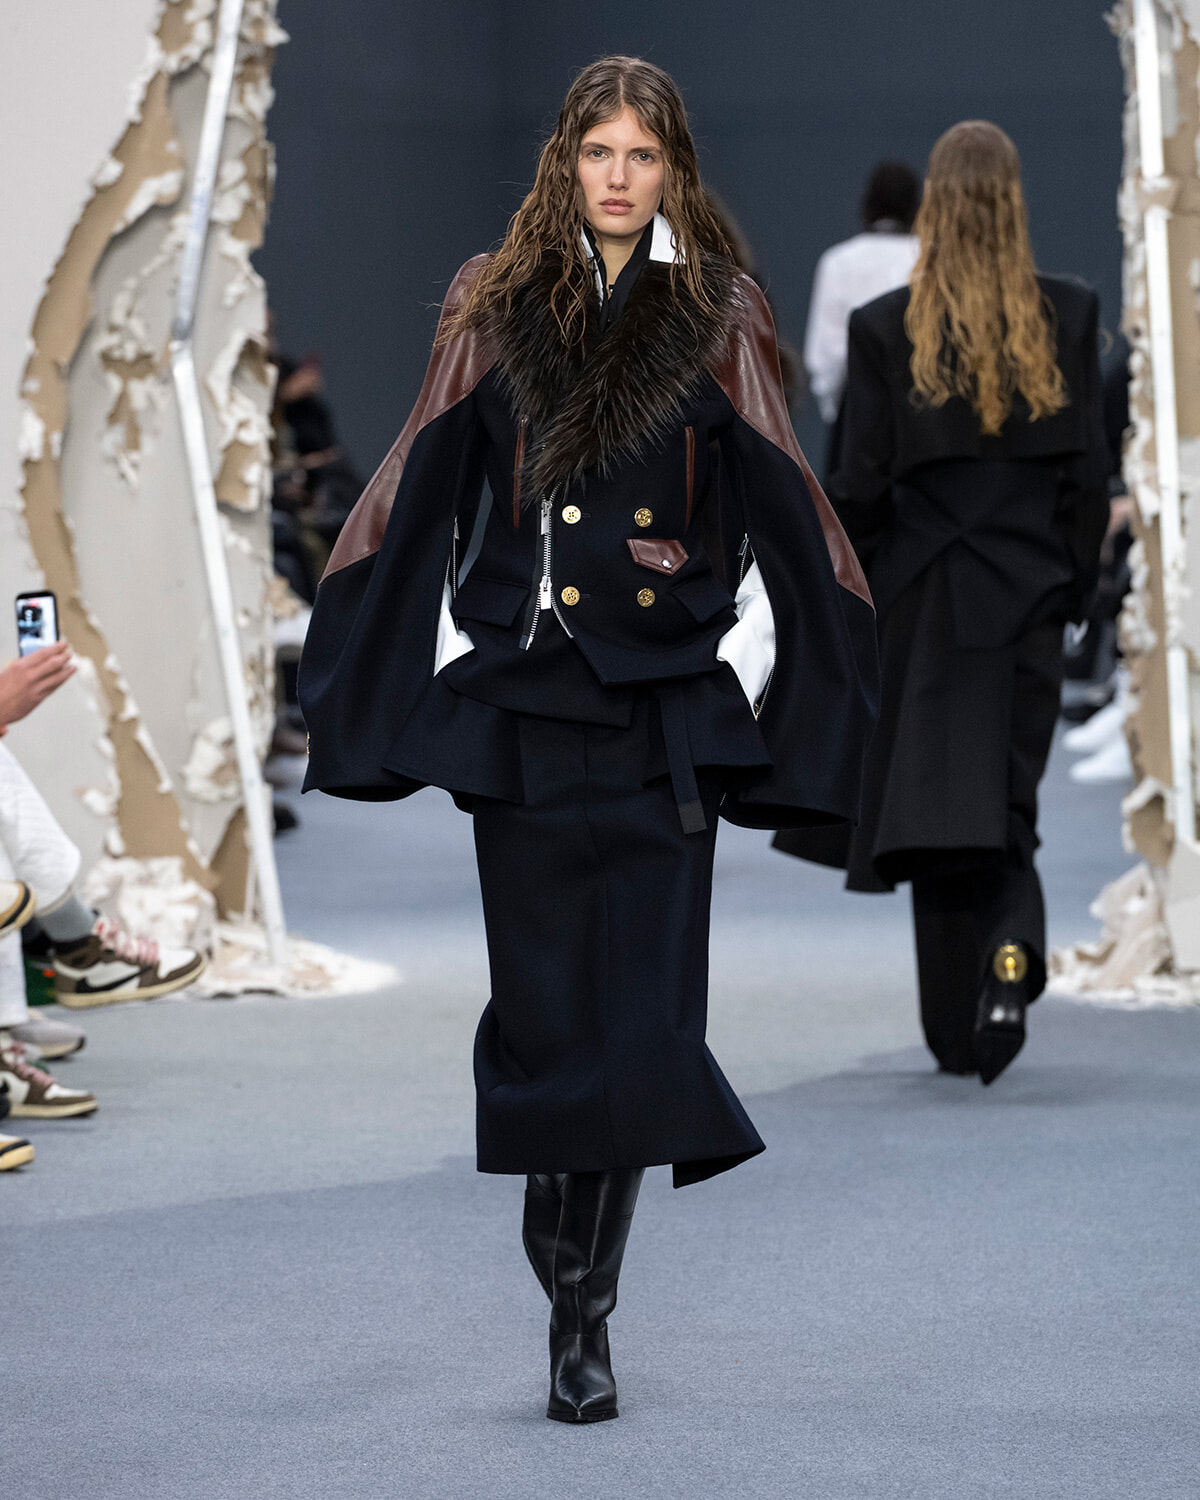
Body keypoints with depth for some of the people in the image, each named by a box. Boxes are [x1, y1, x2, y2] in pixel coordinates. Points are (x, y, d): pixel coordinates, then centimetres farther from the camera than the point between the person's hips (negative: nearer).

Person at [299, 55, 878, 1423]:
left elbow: (779, 515, 6)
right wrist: (437, 657, 2)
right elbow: (421, 495, 8)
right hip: (524, 695, 1)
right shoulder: (495, 310, 6)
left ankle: (585, 1307, 1)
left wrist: (750, 664, 0)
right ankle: (572, 1287, 17)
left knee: (644, 1007, -6)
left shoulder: (718, 323, 5)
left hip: (666, 707, -1)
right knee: (544, 997, 2)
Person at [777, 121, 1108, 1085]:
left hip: (922, 599, -1)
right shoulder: (1067, 319, -3)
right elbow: (1090, 474, -1)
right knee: (1005, 800, 10)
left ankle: (961, 1029, 10)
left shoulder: (887, 329, -7)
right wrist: (1073, 589, 10)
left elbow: (862, 486, -5)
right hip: (1027, 601, 1)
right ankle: (1012, 951, -19)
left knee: (938, 801, 8)